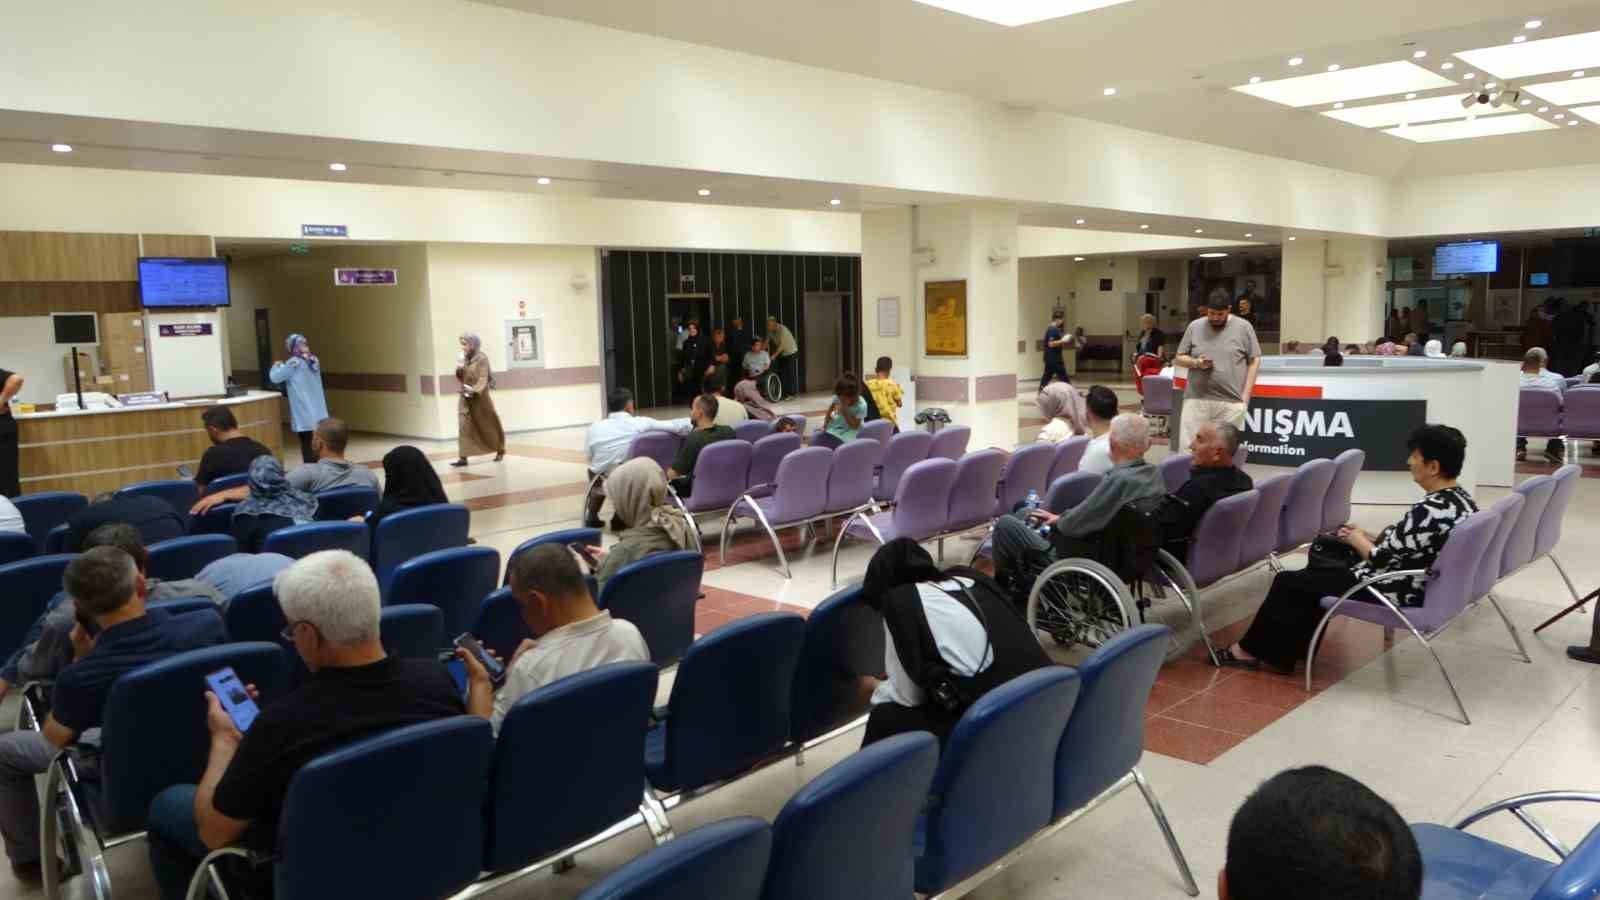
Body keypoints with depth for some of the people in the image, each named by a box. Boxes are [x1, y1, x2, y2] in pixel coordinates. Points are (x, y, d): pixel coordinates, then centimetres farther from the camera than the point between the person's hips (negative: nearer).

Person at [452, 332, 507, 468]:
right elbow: (460, 378, 13)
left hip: (479, 397, -5)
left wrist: (474, 390, -33)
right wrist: (459, 370, -7)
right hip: (465, 397, 5)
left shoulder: (482, 358, -12)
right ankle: (463, 457, -11)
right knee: (464, 426, -7)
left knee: (489, 425, 9)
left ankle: (500, 451, 29)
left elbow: (483, 378, -19)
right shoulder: (465, 359, 9)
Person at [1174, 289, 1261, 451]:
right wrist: (1196, 363, -9)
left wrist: (1245, 396, -2)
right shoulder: (1195, 327, 8)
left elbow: (1254, 361, 4)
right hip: (1196, 400, 2)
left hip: (1231, 402, -2)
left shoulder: (1243, 327, 3)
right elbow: (1180, 358, 13)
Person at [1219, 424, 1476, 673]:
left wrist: (1357, 541, -4)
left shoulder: (1429, 510, -29)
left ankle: (1251, 651, 19)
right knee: (1318, 574, 22)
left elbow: (1381, 560, -23)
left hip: (1397, 592, -10)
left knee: (1288, 582, 2)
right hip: (1421, 585, 10)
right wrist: (1368, 537, 7)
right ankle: (1280, 655, 23)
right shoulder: (1462, 499, 2)